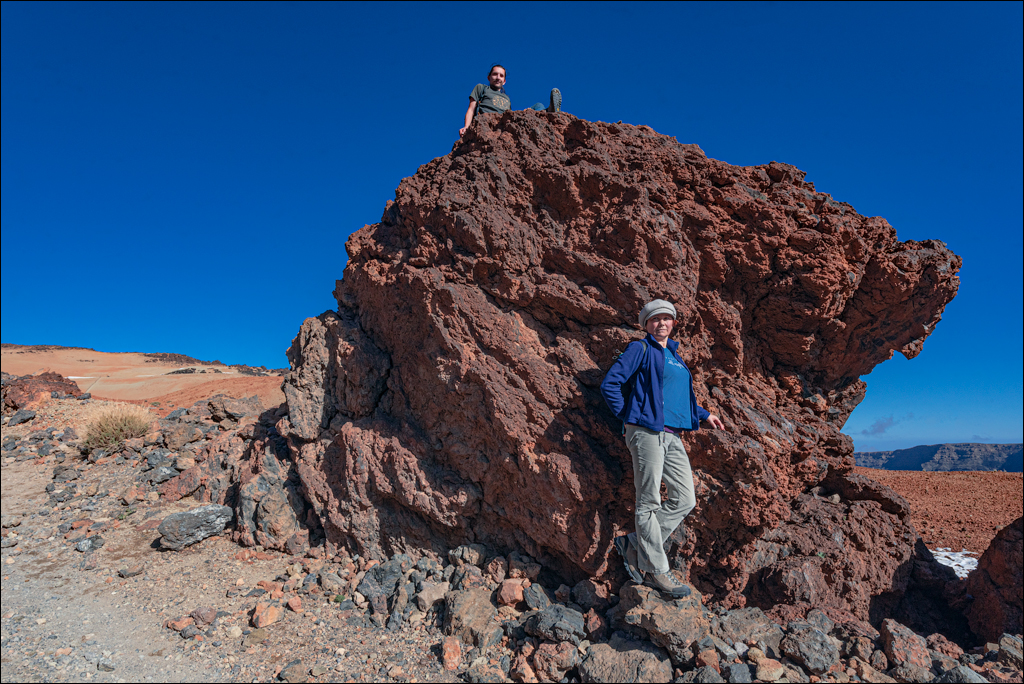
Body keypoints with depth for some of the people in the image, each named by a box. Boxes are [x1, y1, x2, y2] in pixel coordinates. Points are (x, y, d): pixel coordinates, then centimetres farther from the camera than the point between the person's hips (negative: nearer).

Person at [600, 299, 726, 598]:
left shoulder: (674, 355, 23)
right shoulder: (640, 349, 0)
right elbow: (609, 385, -7)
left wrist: (703, 414, 30)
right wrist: (631, 418, -6)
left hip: (672, 438, 8)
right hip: (646, 432, -8)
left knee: (685, 500, 4)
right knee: (649, 503, -3)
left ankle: (633, 544, 14)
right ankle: (656, 570, 8)